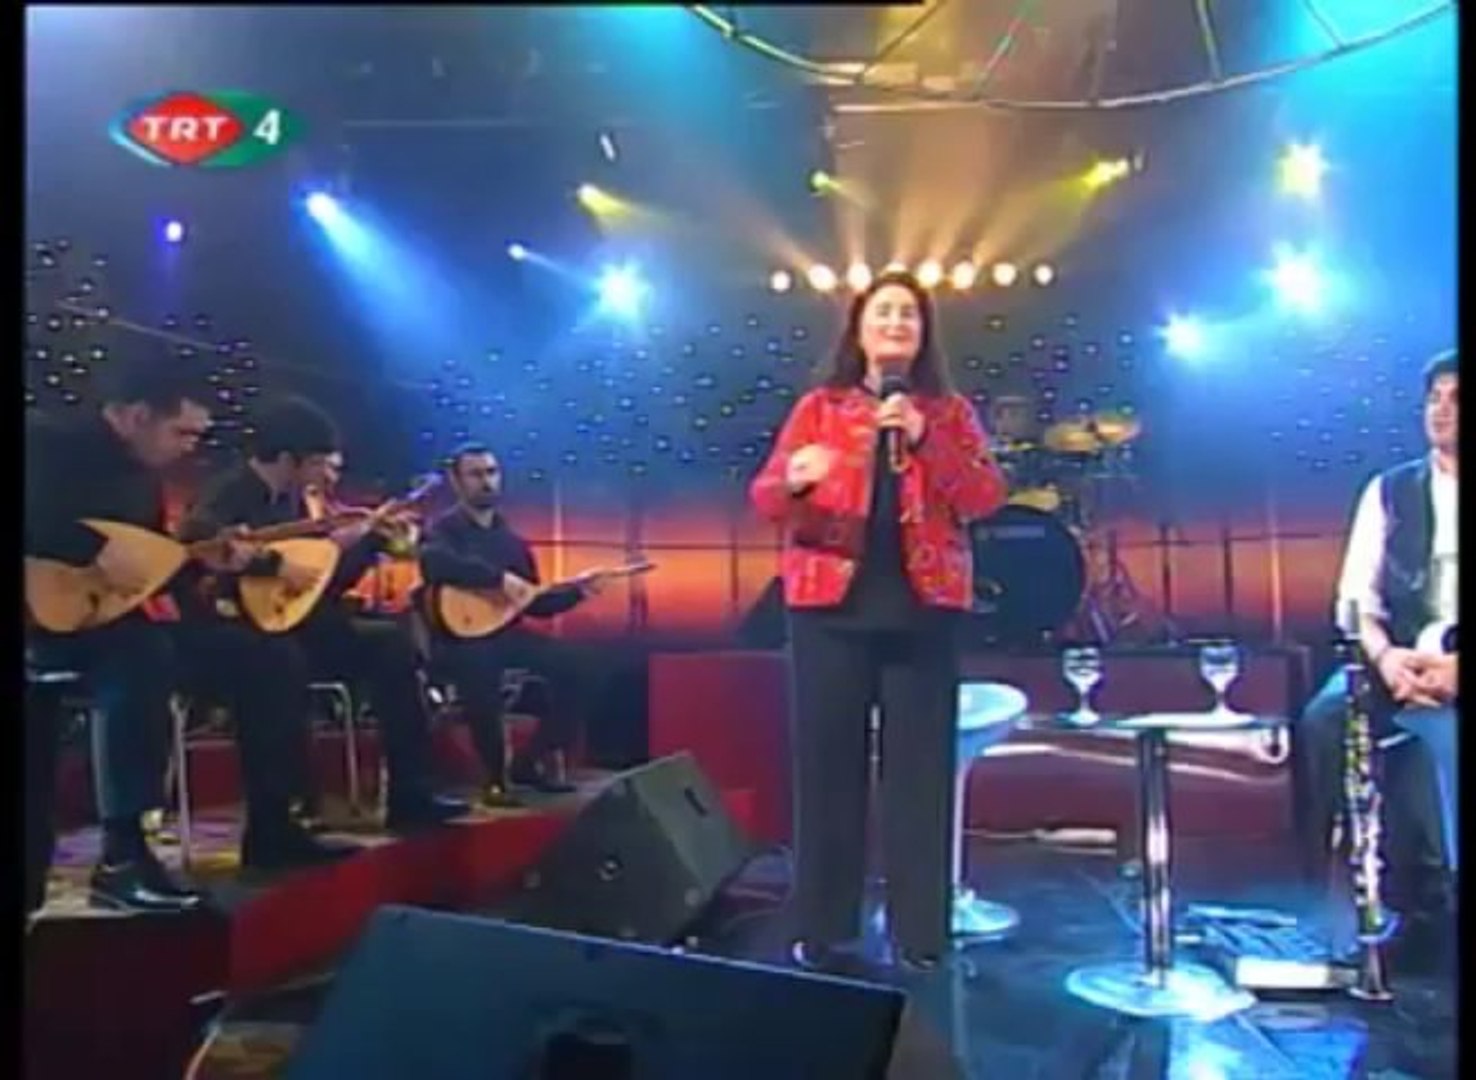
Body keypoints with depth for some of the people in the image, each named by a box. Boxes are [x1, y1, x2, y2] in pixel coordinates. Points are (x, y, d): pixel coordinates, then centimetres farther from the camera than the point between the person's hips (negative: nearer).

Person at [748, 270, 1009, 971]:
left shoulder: (951, 412, 12)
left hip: (922, 606, 0)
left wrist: (924, 441, -13)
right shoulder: (820, 408, 10)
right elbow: (762, 499, 1)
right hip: (831, 603, 0)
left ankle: (921, 934, 8)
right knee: (827, 764, 0)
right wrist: (795, 479, -22)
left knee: (920, 768, -1)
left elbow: (986, 498, -1)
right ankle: (822, 930, 10)